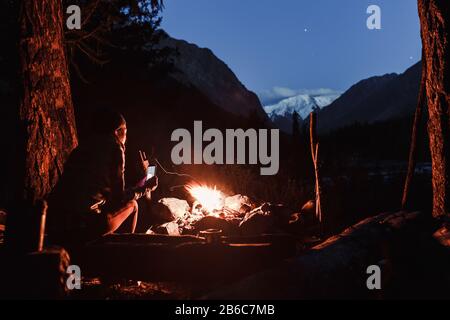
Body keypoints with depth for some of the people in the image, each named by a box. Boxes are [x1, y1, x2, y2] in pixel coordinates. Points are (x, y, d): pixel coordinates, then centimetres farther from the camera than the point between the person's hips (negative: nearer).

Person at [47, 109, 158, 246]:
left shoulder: (82, 147, 19)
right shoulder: (114, 147, 1)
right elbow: (119, 197, 2)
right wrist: (143, 188, 21)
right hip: (80, 228, -7)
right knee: (131, 205, 14)